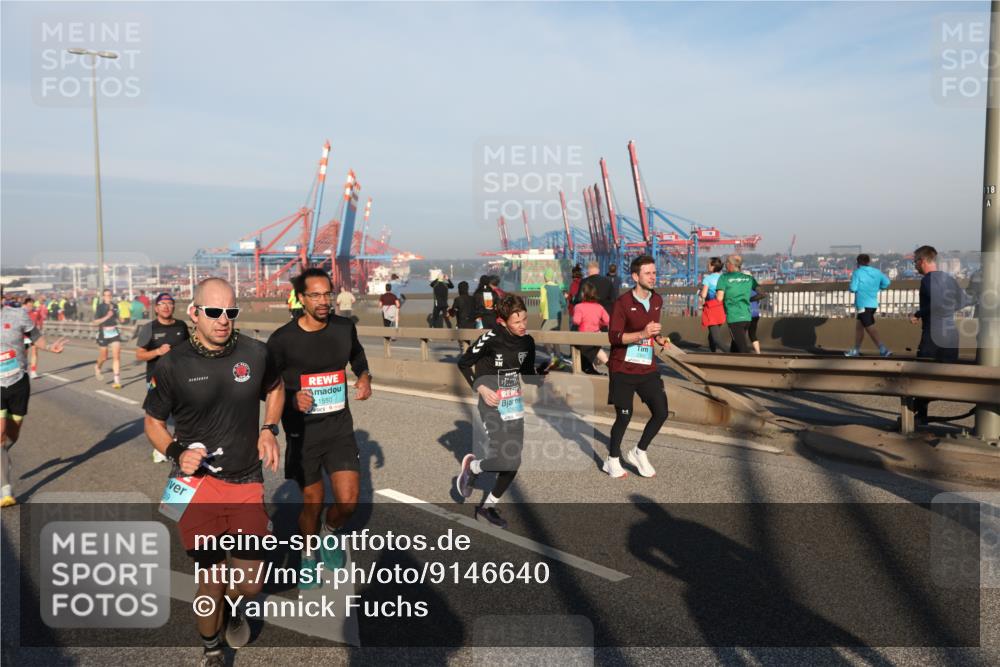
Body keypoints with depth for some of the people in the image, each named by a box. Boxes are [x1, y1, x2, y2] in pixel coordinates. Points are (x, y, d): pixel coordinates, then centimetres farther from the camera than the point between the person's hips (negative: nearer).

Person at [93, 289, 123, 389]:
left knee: (116, 356, -8)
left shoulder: (114, 306, 5)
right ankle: (97, 368, 46)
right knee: (104, 357, 11)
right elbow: (96, 321, -12)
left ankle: (117, 380, -8)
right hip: (104, 333, -3)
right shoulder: (100, 307, -7)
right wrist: (107, 317, -22)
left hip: (114, 332, 3)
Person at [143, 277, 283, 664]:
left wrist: (268, 430, 2)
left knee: (250, 583, 5)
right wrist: (176, 453, -13)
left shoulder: (255, 353, -4)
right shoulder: (172, 365, -8)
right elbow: (153, 422, 5)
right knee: (210, 576, 1)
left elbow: (274, 388, 18)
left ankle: (232, 609, 44)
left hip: (246, 481, 2)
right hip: (196, 482, -2)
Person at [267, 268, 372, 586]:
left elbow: (357, 354, 19)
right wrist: (293, 397, -21)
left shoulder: (345, 328, -4)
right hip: (302, 432, -2)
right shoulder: (282, 339, -13)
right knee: (312, 501, 8)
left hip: (340, 427, 2)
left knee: (348, 501, -7)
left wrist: (364, 377, -1)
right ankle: (308, 554, 38)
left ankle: (329, 534, 29)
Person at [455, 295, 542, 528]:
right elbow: (463, 363, -6)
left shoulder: (528, 342, 2)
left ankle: (487, 507, 26)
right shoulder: (491, 339, -16)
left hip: (515, 404, 7)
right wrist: (480, 387, -16)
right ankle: (472, 466, 15)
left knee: (514, 461, 7)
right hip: (492, 405, -7)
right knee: (505, 460, -18)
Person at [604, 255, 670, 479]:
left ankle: (639, 453, 23)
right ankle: (612, 460, 22)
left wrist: (658, 338, 3)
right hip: (623, 369, -6)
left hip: (647, 368, 6)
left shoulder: (657, 301, 7)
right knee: (624, 416, 1)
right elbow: (613, 336, -19)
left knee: (661, 412, 1)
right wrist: (642, 334, -30)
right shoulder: (623, 302, -14)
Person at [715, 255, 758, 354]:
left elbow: (719, 298, -11)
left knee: (744, 348, -6)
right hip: (747, 316, 5)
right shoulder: (749, 278, 9)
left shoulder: (724, 277, -4)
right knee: (736, 344, 20)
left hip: (733, 317, -5)